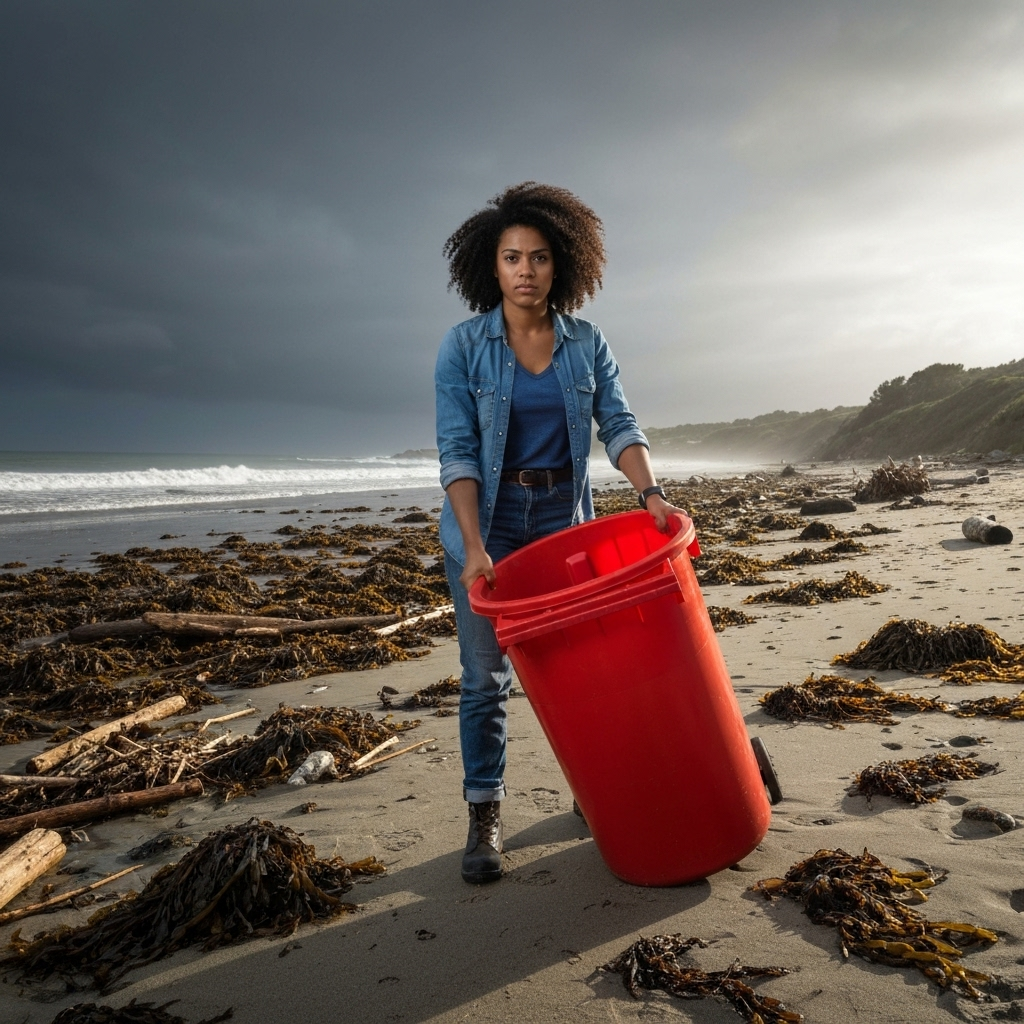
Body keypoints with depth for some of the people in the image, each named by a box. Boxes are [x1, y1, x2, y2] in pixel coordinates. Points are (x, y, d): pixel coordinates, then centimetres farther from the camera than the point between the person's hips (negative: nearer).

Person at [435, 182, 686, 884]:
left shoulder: (587, 343, 0)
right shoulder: (464, 346, -8)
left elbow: (618, 425, -6)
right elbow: (457, 450, -13)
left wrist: (650, 493, -25)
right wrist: (475, 548, -23)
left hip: (565, 520, 2)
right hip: (486, 522, -2)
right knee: (486, 675, 0)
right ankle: (485, 819, 15)